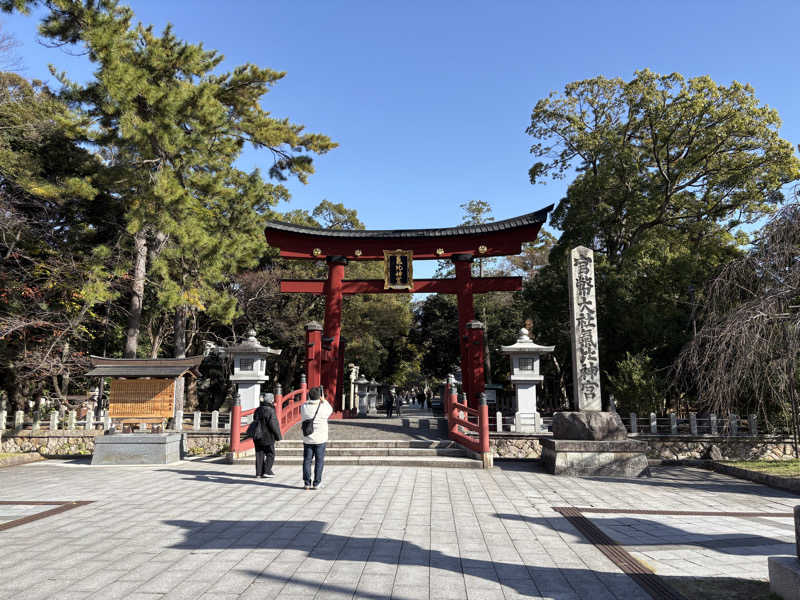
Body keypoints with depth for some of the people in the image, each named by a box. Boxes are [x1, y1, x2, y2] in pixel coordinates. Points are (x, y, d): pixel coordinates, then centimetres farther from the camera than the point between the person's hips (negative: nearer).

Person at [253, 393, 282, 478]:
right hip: (267, 437, -7)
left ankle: (259, 472, 11)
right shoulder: (270, 411, -16)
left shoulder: (257, 410, 10)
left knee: (259, 455, 10)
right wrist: (278, 435, -8)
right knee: (270, 454, 4)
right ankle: (266, 471, 0)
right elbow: (273, 425, -17)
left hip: (257, 437, 7)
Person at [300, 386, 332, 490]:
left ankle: (307, 483, 12)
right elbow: (330, 410, 9)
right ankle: (316, 483, 6)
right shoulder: (323, 407, -14)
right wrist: (324, 400, 15)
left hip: (307, 439, 3)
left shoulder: (303, 406, -7)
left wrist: (310, 399, 13)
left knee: (307, 461, 10)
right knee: (319, 461, 6)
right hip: (320, 439, -3)